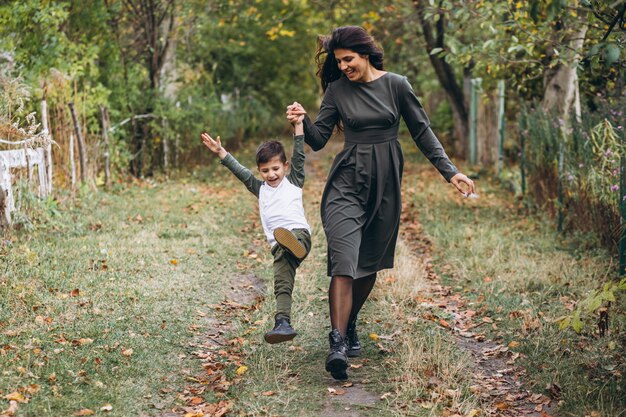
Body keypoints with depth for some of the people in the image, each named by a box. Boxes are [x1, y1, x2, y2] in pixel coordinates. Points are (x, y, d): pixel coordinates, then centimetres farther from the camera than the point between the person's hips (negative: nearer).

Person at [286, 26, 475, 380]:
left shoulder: (396, 85, 0)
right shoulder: (337, 89, 2)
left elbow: (422, 132, 4)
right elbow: (319, 139, 1)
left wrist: (449, 171, -1)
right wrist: (303, 121, -20)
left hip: (385, 182, 1)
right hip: (348, 181, -1)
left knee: (370, 264, 10)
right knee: (344, 260, -16)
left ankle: (350, 327, 30)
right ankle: (338, 344, -21)